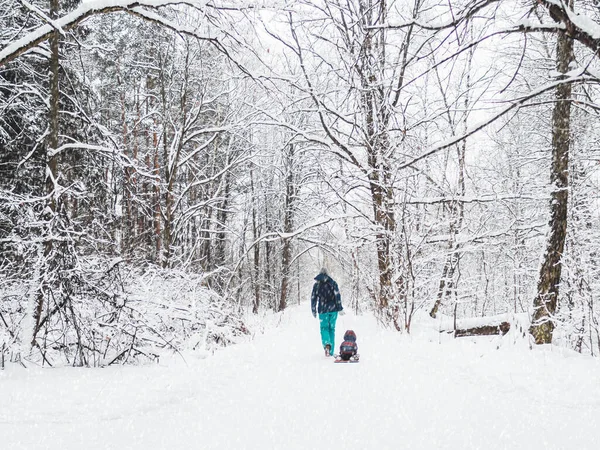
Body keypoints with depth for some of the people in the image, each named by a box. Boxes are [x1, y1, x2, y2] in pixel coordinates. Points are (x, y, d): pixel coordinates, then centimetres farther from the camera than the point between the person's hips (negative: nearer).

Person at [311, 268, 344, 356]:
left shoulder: (316, 285, 2)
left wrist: (313, 311, 12)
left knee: (324, 328, 7)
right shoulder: (333, 283, 1)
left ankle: (326, 344, -23)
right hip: (333, 309, 1)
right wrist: (340, 308, -4)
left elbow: (313, 298, 3)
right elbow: (337, 295, -6)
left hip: (323, 310, -1)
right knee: (332, 328, 10)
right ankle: (331, 351, 10)